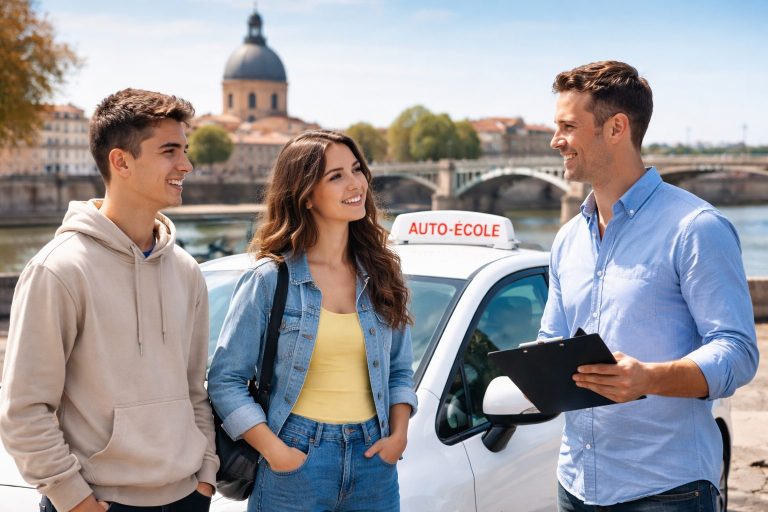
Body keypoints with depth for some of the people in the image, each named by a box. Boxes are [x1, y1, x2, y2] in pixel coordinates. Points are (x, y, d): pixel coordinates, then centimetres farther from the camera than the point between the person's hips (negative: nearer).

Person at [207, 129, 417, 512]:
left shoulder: (381, 274, 5)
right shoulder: (269, 280, -7)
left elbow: (400, 369, 12)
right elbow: (225, 380, -6)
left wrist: (398, 434, -3)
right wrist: (274, 451, -15)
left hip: (373, 458, 4)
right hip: (297, 461, -4)